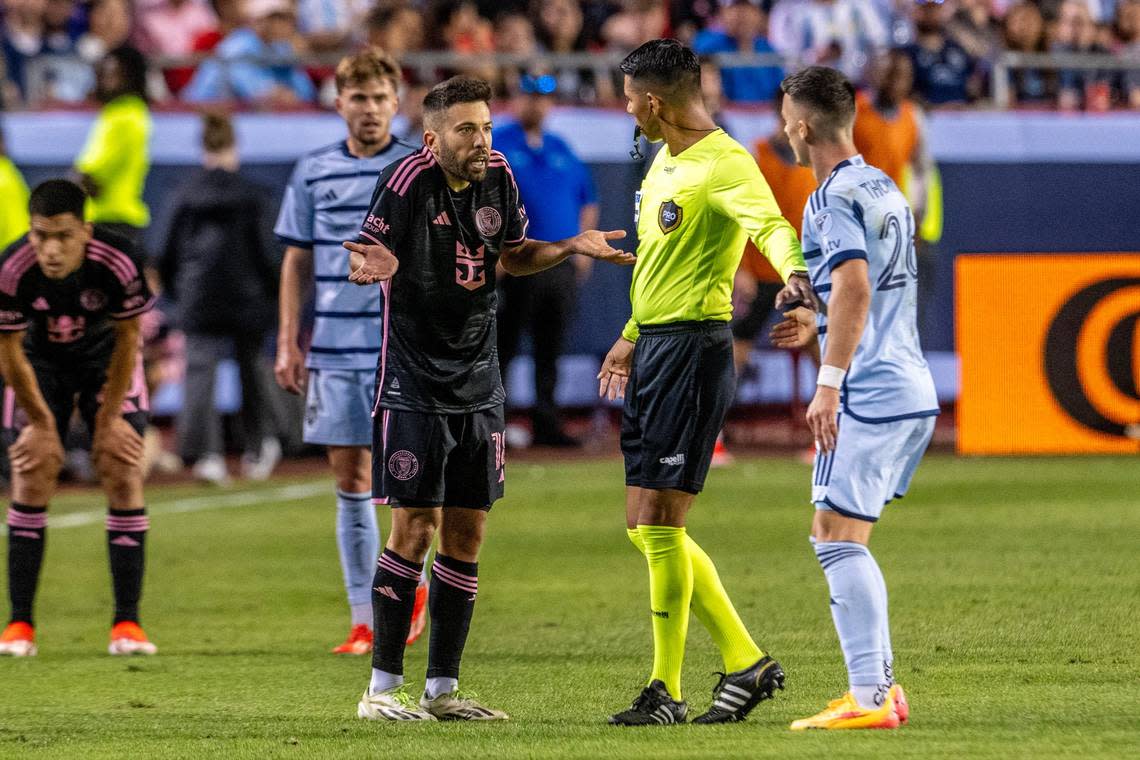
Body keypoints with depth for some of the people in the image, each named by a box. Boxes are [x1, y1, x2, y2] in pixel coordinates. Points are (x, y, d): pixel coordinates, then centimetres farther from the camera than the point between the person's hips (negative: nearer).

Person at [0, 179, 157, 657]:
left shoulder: (118, 262, -33)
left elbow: (127, 339, -15)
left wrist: (109, 417, -10)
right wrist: (41, 422, -9)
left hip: (105, 356, 0)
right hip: (41, 362, 0)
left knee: (124, 478, -10)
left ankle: (127, 623, -5)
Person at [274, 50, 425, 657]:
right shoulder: (314, 172, 8)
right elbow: (297, 261, 12)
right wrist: (288, 345, 8)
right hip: (335, 350, 2)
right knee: (349, 477, 2)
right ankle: (364, 620, 7)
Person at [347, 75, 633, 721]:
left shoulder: (498, 177, 3)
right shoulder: (408, 179, -14)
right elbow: (365, 257, -16)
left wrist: (573, 248, 4)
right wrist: (370, 266, -38)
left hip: (479, 383, 6)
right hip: (413, 382, -6)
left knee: (467, 534, 6)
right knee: (416, 528, -8)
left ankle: (443, 688, 14)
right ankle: (383, 688, 0)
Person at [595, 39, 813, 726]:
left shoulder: (725, 164, -15)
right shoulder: (665, 160, 16)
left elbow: (769, 221, -34)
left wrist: (792, 268, -55)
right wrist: (631, 336, 36)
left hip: (694, 348, -10)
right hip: (654, 348, 10)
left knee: (658, 525, -8)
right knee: (646, 527, 11)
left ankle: (667, 691, 0)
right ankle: (745, 661, 18)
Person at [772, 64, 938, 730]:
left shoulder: (834, 200, -12)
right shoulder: (885, 189, 17)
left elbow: (855, 288, -25)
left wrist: (830, 382, -27)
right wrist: (819, 326, 38)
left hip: (869, 395, -9)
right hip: (915, 392, 9)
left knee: (838, 541, -9)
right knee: (842, 539, 17)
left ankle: (870, 699, -15)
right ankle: (881, 684, 17)